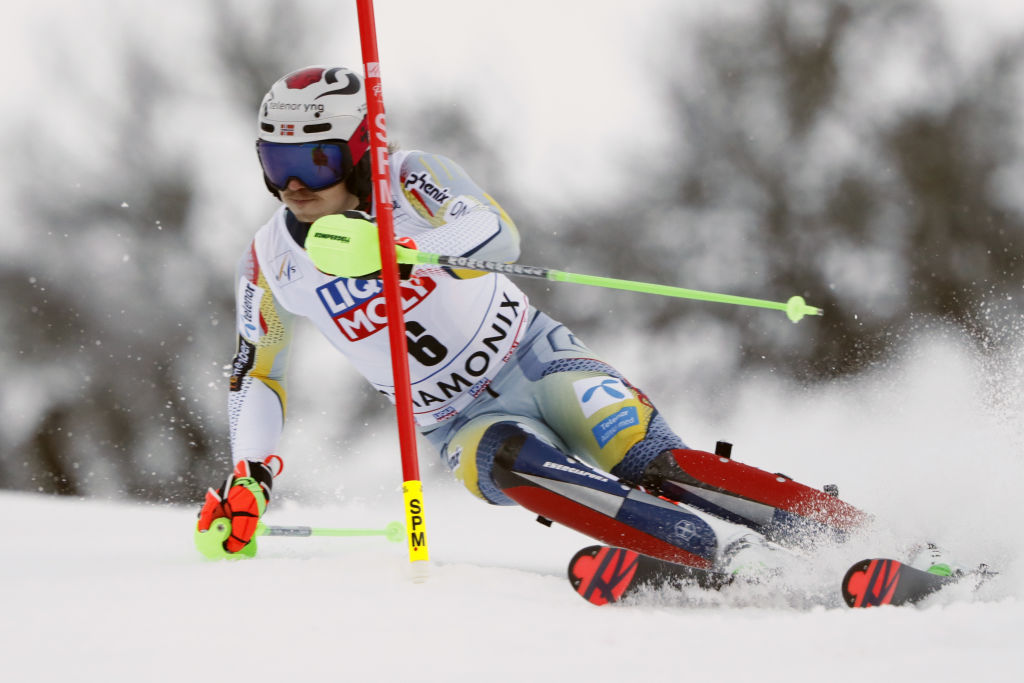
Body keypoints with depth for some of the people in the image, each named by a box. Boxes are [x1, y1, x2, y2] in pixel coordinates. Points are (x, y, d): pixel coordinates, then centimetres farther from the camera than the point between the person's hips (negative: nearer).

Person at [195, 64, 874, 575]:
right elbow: (257, 376, 12)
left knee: (647, 463, -26)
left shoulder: (410, 179, -13)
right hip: (466, 423, 2)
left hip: (537, 360, -2)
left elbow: (497, 234, -33)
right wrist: (248, 477, -4)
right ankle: (735, 553, -42)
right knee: (511, 461, -33)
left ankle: (854, 533, -22)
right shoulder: (271, 262, -1)